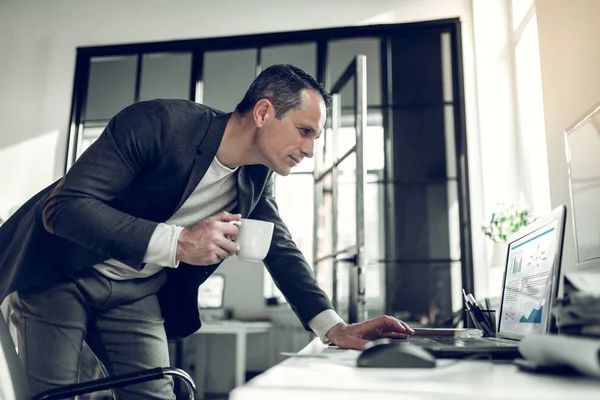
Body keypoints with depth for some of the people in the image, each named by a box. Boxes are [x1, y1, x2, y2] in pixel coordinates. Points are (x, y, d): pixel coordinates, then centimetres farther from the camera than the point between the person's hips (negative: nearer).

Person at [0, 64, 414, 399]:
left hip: (135, 292, 5)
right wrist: (176, 242, -38)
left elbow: (282, 249, 2)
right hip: (58, 275, -4)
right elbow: (63, 207, -28)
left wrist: (334, 327, -12)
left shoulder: (257, 179, -6)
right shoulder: (159, 122, -26)